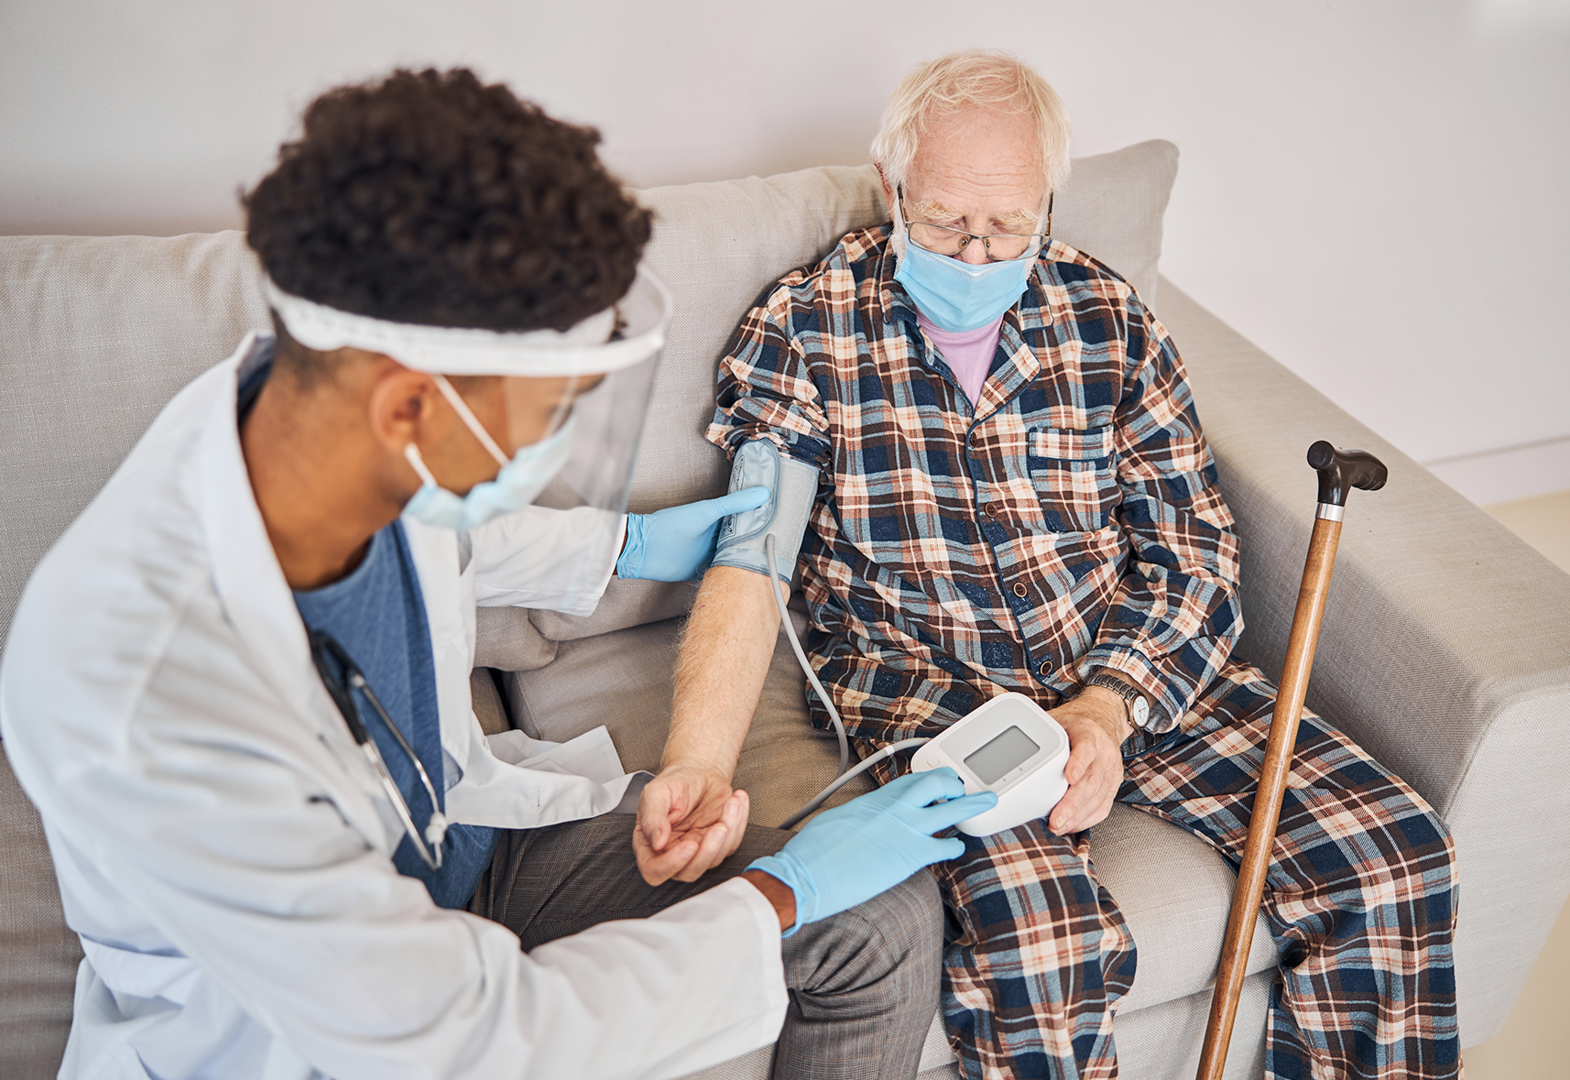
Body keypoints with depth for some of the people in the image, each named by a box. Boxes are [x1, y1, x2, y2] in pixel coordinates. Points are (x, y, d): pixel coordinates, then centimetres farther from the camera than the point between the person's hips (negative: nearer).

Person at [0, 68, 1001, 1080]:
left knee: (889, 919, -4)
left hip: (467, 823, 6)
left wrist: (623, 544, 18)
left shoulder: (316, 397, -17)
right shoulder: (138, 711, -37)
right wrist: (782, 893, -18)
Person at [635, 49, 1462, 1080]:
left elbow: (1193, 546, 3)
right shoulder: (804, 327, -2)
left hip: (1139, 669, 4)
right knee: (1042, 948, -31)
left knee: (1392, 853, -12)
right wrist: (699, 762, -27)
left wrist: (1107, 709, -15)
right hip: (924, 683, -3)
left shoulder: (1109, 316, 5)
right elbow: (752, 559, -10)